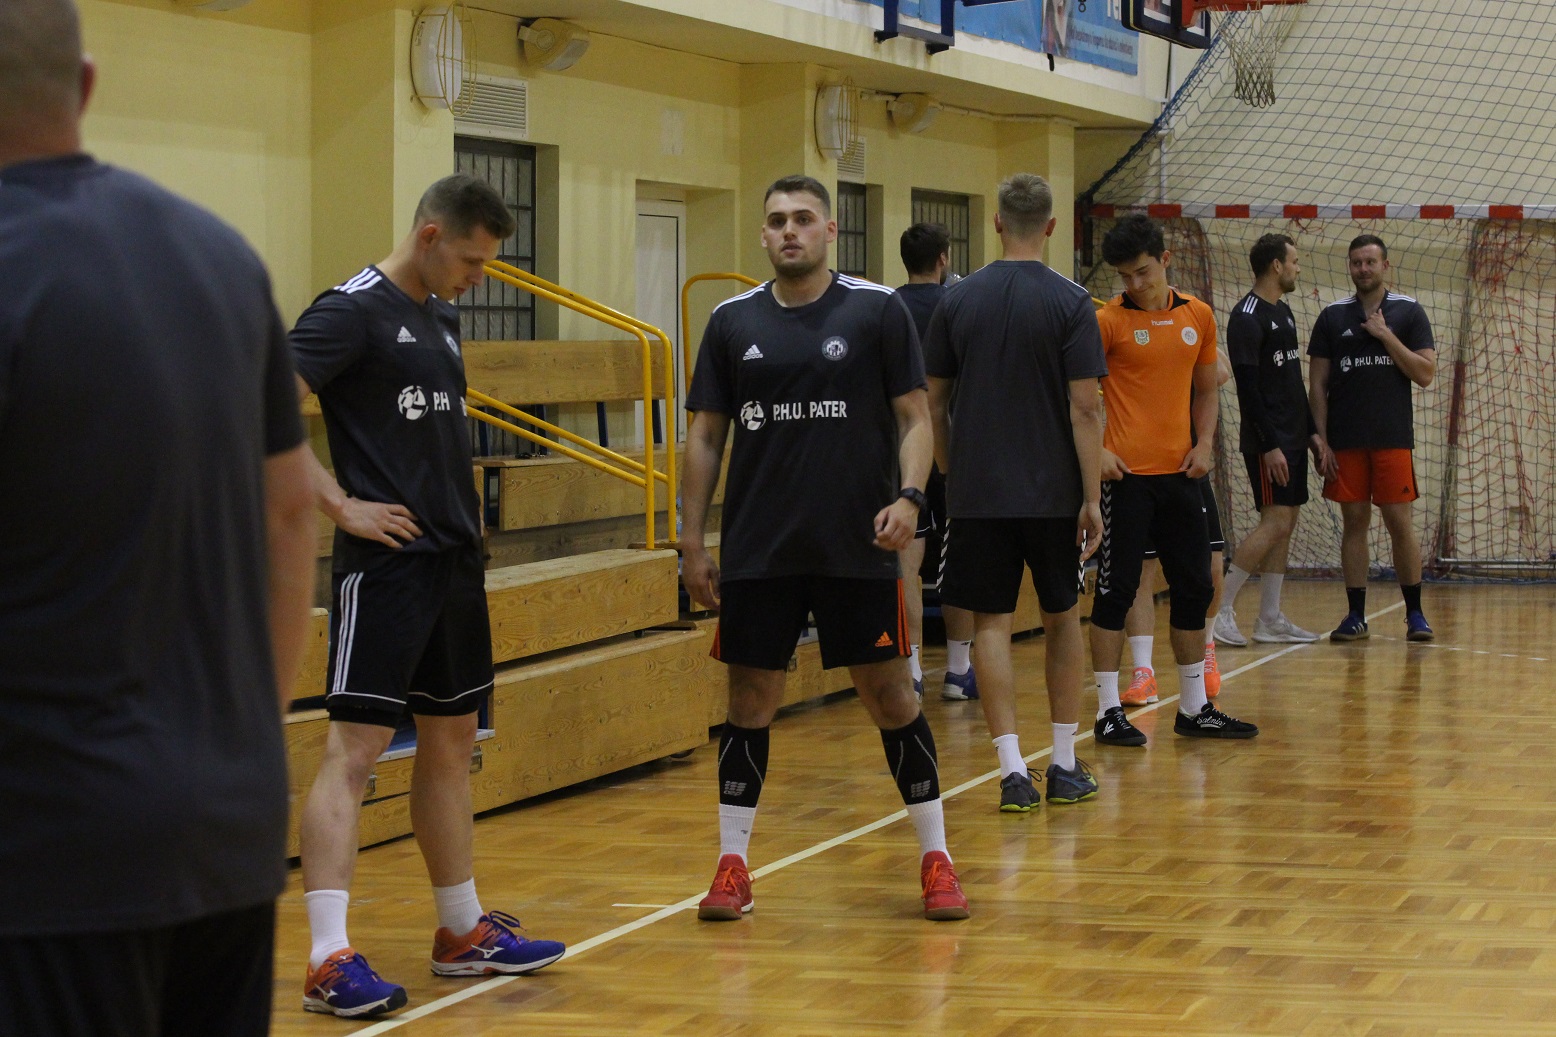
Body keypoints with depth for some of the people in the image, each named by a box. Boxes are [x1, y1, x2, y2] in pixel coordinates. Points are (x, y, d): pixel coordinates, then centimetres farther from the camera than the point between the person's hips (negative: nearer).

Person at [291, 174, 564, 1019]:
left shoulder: (440, 319, 16)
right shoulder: (352, 311, -11)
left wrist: (462, 519, 15)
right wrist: (341, 505, -20)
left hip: (454, 560, 9)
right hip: (386, 562, -9)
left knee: (450, 743, 16)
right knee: (355, 747, -11)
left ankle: (463, 932, 27)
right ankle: (329, 960, -14)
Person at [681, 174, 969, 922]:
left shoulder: (877, 310, 0)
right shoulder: (733, 321, 6)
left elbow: (915, 417, 0)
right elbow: (705, 435, 10)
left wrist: (909, 496, -16)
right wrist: (692, 542, 5)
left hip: (858, 549, -2)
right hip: (757, 551, 2)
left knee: (891, 697, 2)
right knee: (750, 702, 6)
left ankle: (935, 858, 14)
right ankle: (732, 866, 15)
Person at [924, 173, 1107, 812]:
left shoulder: (958, 300, 1)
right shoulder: (1070, 303, -7)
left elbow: (932, 402, 6)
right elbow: (1084, 408, -10)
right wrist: (1092, 498, -6)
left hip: (978, 491, 1)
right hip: (1053, 492, -1)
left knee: (991, 623, 3)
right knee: (1062, 617, 15)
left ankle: (1013, 771, -5)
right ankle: (1065, 767, 18)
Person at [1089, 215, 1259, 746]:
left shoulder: (1198, 315, 9)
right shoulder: (1108, 320, -6)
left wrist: (1204, 443, 4)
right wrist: (1095, 449, -14)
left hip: (1179, 472, 5)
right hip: (1127, 473, -5)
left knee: (1194, 588, 9)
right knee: (1116, 588, -3)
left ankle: (1194, 708, 20)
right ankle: (1109, 711, 4)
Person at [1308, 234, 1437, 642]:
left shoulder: (1408, 312, 3)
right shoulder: (1333, 316, 7)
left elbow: (1425, 374, -5)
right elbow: (1317, 385, 7)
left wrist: (1386, 335, -12)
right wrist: (1320, 440, -1)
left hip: (1393, 439, -1)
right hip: (1345, 440, 2)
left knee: (1399, 521, -2)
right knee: (1354, 522, 4)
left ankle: (1415, 613, 8)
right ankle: (1355, 616, 9)